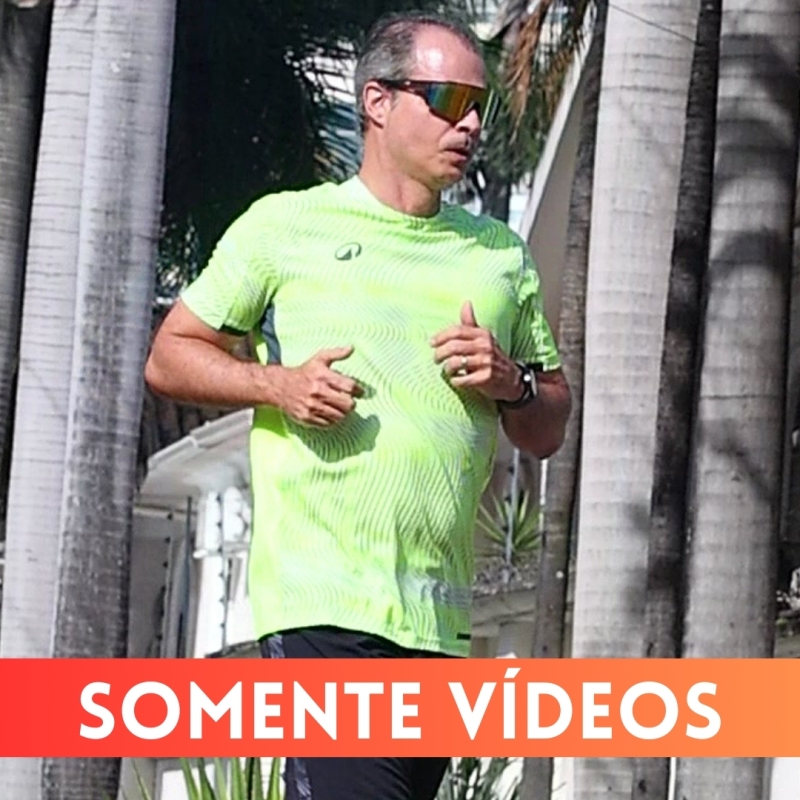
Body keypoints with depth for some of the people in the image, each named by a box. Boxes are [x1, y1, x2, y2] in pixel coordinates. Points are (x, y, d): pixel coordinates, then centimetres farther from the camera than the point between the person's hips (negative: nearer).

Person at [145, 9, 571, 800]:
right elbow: (169, 356, 8)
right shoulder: (287, 225, 5)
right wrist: (277, 385, -9)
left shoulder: (501, 256, 18)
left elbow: (550, 430, 21)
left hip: (442, 618, 5)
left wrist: (510, 383, -1)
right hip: (319, 606, -5)